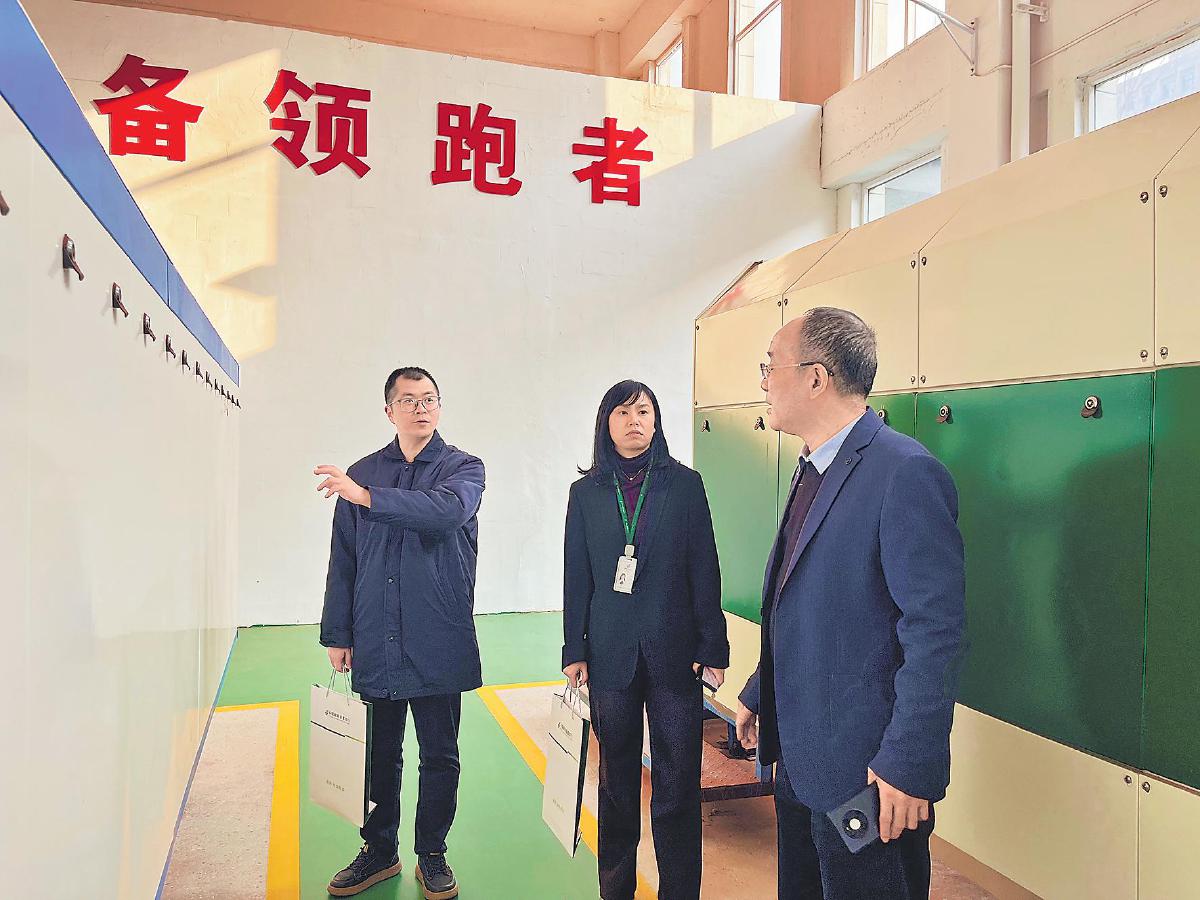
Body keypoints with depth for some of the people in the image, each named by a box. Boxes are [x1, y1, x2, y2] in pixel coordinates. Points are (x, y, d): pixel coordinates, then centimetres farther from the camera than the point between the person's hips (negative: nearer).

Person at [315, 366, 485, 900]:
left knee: (439, 756, 10)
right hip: (374, 645, 2)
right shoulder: (362, 474, 7)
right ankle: (379, 851, 33)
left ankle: (431, 856, 28)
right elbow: (343, 560, 9)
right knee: (379, 752, 14)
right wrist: (337, 634, 7)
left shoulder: (463, 468, -1)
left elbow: (447, 509, -25)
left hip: (438, 645, -2)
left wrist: (367, 497, -29)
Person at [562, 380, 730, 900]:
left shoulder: (685, 485, 1)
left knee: (677, 781, 3)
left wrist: (712, 648, -4)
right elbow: (577, 578, 5)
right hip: (610, 654, 2)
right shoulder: (587, 492, 5)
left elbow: (704, 571, -1)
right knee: (617, 775, 13)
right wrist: (573, 651, 3)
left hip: (673, 651, -1)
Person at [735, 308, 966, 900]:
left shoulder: (907, 472, -20)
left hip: (864, 770, -9)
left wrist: (908, 766, -22)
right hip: (800, 759, 9)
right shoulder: (813, 472, 9)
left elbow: (935, 633, -22)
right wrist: (759, 695, 20)